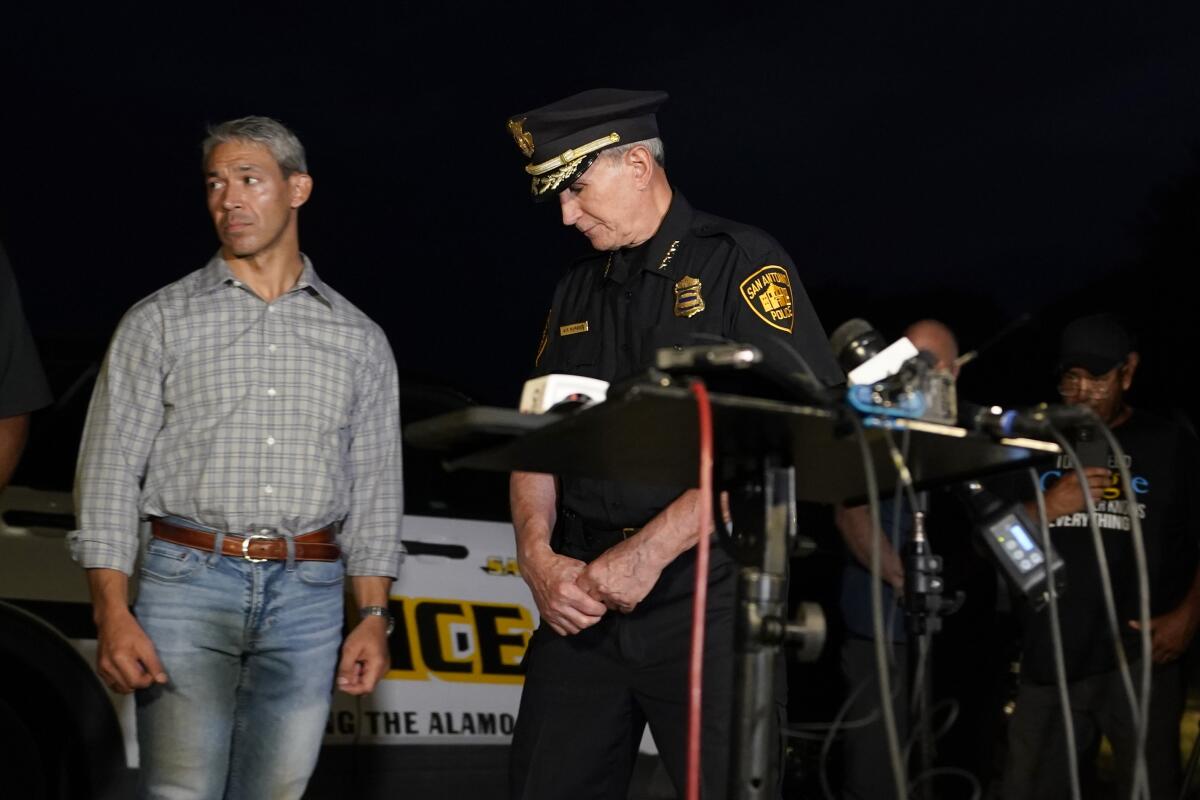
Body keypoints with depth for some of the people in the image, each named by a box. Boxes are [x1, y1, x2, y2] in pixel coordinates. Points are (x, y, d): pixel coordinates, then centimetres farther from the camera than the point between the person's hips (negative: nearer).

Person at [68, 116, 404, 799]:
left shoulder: (359, 340, 12)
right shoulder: (161, 322, 5)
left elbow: (375, 489, 13)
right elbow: (110, 473, 1)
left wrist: (375, 615, 4)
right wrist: (113, 614, -9)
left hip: (308, 599, 2)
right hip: (188, 587, -2)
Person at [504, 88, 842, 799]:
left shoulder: (740, 263, -3)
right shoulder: (577, 293, 17)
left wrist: (650, 551, -16)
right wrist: (538, 556, -3)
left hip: (708, 598, -5)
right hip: (581, 602, 6)